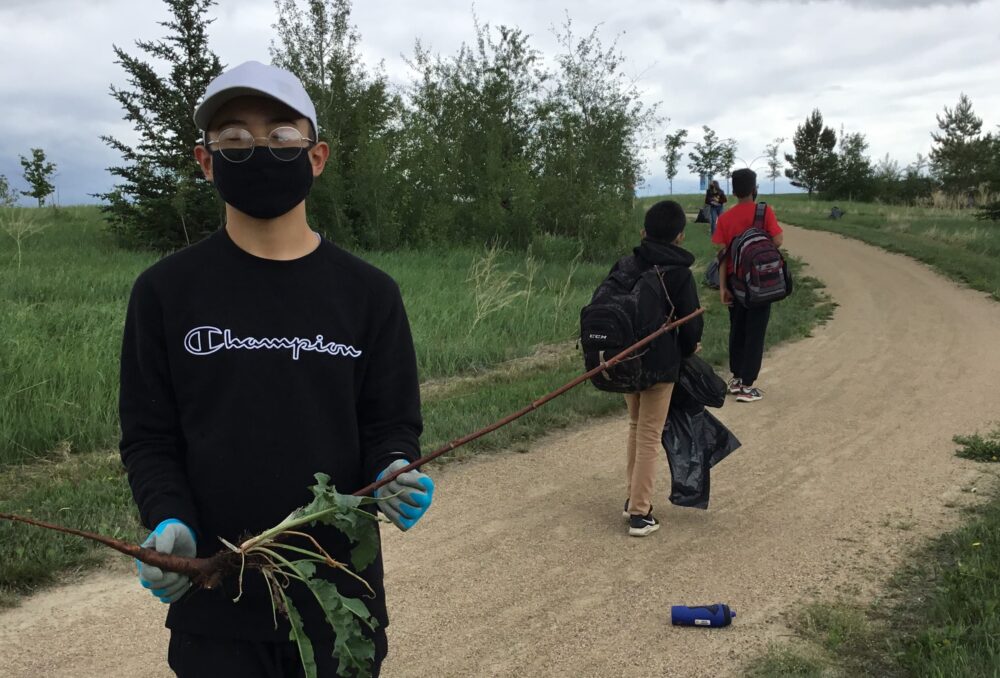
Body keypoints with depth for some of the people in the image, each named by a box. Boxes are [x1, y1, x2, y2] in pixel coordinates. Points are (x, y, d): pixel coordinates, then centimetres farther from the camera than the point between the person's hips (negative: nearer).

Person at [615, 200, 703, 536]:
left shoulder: (624, 265, 2)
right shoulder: (680, 274, -11)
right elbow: (691, 321, -7)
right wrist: (688, 349, 13)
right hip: (660, 364, -5)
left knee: (636, 427, 22)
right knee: (649, 436, 3)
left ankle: (633, 499, 30)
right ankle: (640, 513, 6)